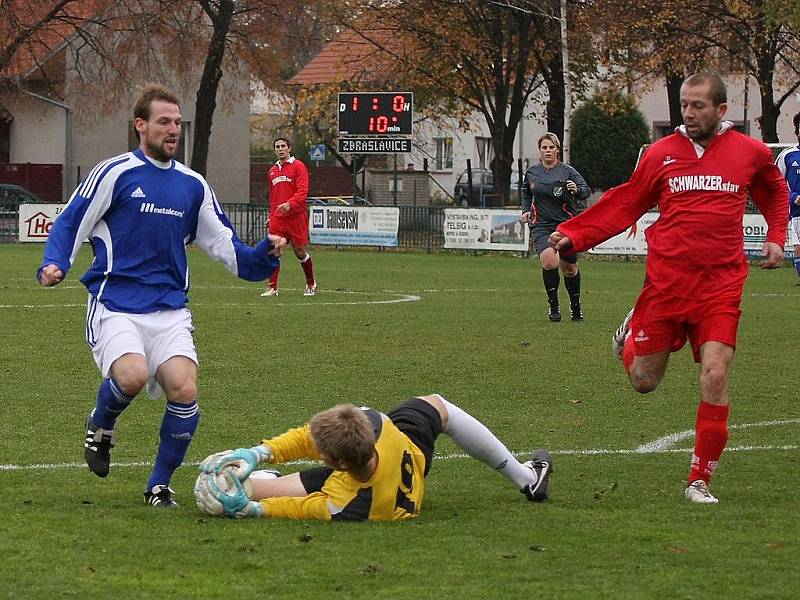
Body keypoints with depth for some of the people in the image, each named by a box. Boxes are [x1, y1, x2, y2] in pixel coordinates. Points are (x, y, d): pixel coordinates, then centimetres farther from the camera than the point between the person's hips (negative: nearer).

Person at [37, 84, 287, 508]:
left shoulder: (193, 186, 13)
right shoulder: (114, 173, -1)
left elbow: (224, 245, 19)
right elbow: (70, 224, 2)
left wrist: (264, 255, 1)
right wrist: (53, 266, -15)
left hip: (170, 309, 4)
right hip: (115, 303, -4)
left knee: (184, 391, -15)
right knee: (132, 375, -29)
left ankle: (159, 486, 5)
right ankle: (100, 426, 7)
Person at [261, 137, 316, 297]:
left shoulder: (298, 167, -2)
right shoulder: (272, 171, 17)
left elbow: (303, 191, -12)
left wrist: (290, 204, -27)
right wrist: (271, 216, 20)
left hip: (296, 216, -5)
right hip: (278, 217, 5)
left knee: (300, 252, 2)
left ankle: (311, 284, 21)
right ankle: (272, 287, -7)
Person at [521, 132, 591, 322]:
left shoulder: (567, 171, -3)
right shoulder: (532, 172, 9)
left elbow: (586, 191, -9)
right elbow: (526, 192, 28)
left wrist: (577, 190, -31)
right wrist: (526, 210, 13)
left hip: (566, 223, -1)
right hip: (541, 226, 1)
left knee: (569, 267, 7)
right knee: (549, 261, -23)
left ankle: (575, 306, 30)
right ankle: (553, 305, -8)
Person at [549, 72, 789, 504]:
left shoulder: (750, 153, 4)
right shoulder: (662, 153, 3)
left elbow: (775, 192, 25)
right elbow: (625, 204, 9)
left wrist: (776, 237, 12)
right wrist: (573, 235, 1)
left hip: (720, 286, 0)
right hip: (667, 281, 1)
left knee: (715, 376, -14)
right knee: (643, 381, 4)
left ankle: (700, 480, -1)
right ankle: (632, 332, 40)